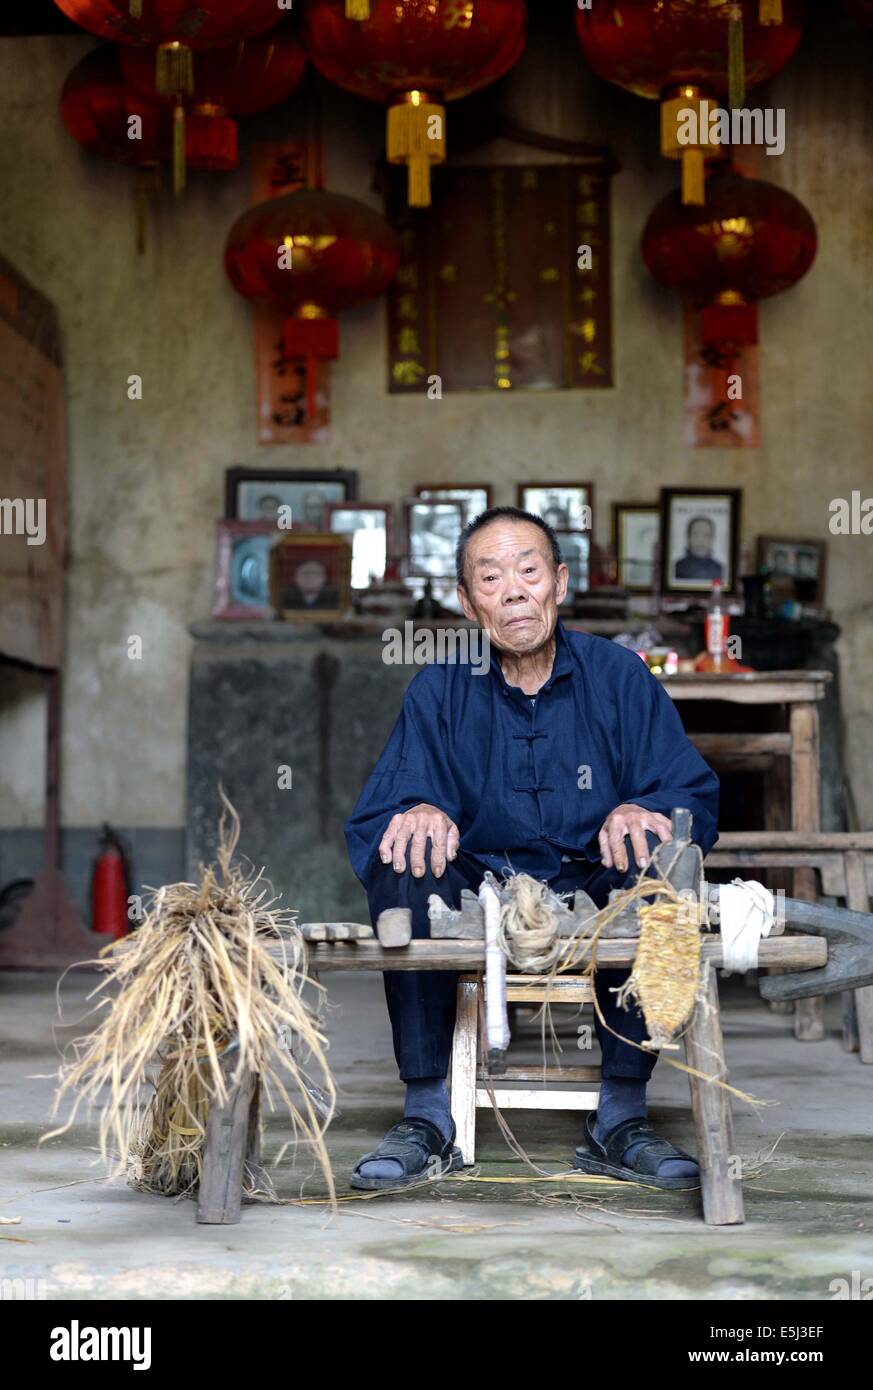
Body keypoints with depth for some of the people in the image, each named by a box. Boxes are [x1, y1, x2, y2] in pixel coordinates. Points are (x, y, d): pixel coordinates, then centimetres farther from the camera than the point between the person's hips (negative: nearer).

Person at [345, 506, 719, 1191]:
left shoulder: (620, 678, 3)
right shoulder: (439, 690, 4)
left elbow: (693, 797, -2)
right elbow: (376, 818, -2)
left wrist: (639, 813, -26)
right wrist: (421, 812, -27)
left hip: (591, 899, 0)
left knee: (655, 857, -31)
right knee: (405, 860, -28)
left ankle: (621, 1118, -21)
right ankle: (428, 1119, -22)